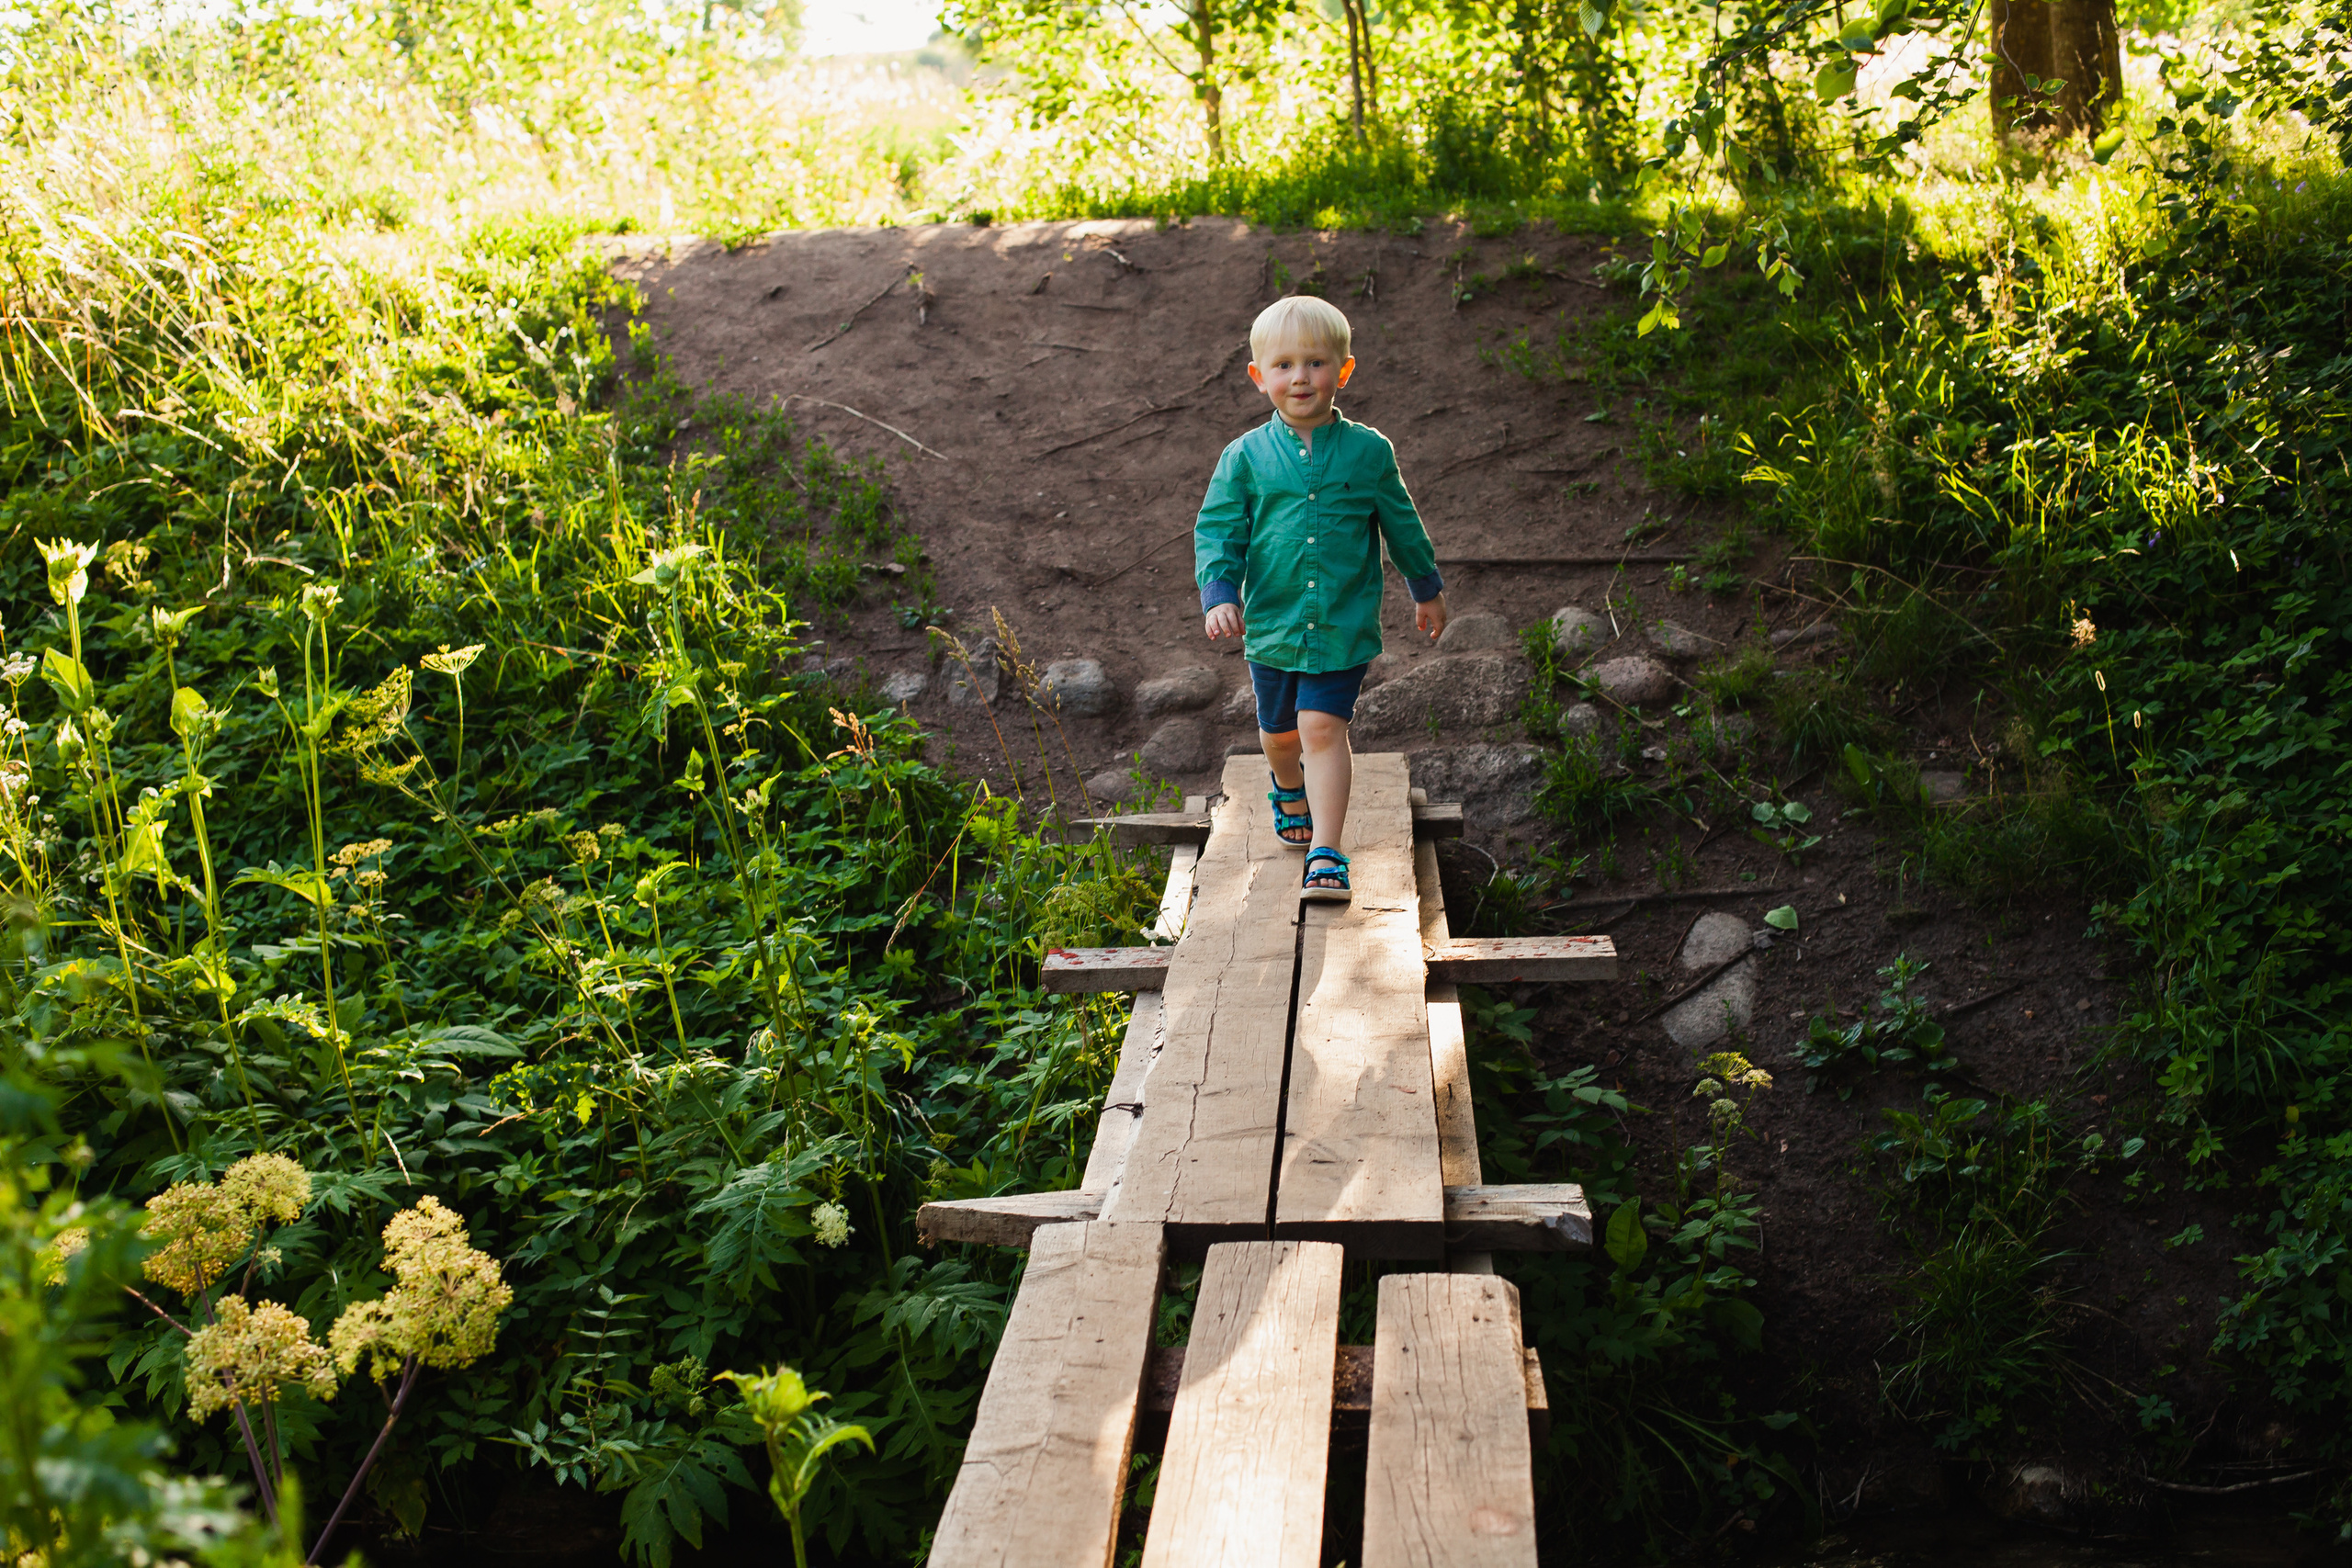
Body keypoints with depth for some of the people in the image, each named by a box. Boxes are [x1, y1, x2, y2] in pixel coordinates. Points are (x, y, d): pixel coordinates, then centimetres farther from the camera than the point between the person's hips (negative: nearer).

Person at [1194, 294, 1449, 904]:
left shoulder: (1368, 451, -3)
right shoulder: (1245, 457, -3)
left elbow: (1402, 524, 9)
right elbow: (1217, 530, -2)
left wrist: (1427, 589, 19)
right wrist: (1219, 595, -17)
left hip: (1343, 625, -2)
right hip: (1272, 622, 2)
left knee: (1324, 728, -14)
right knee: (1279, 732, 19)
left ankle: (1326, 854, -12)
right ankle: (1289, 792, 53)